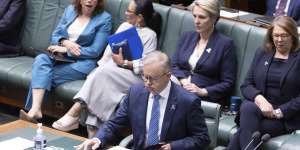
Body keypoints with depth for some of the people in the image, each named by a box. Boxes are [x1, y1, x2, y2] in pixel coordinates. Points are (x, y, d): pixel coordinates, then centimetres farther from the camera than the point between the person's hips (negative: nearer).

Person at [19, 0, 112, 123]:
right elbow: (55, 36, 14)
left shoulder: (104, 19, -1)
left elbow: (95, 51, -7)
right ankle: (35, 110, -41)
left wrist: (65, 50, -11)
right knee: (41, 59, -29)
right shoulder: (70, 10, 14)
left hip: (82, 63, -4)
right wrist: (65, 42, -10)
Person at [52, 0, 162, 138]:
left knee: (104, 73, -32)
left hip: (133, 75, -5)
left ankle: (75, 111, -33)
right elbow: (110, 49, 14)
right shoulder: (124, 26, 18)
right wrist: (101, 66, -1)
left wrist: (124, 63, -18)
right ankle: (92, 131, -37)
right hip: (111, 70, 6)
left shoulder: (150, 35, -3)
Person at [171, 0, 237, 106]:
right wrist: (184, 81, -6)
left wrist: (203, 92, -15)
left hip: (207, 98, -5)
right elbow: (174, 66, 14)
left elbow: (228, 83, -3)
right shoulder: (187, 37, 15)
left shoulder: (225, 44, -2)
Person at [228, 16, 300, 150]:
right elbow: (246, 85, 11)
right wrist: (258, 97, -10)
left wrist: (279, 112, -14)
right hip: (259, 109, 4)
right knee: (247, 107, -33)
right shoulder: (261, 53, 17)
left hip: (287, 118, -4)